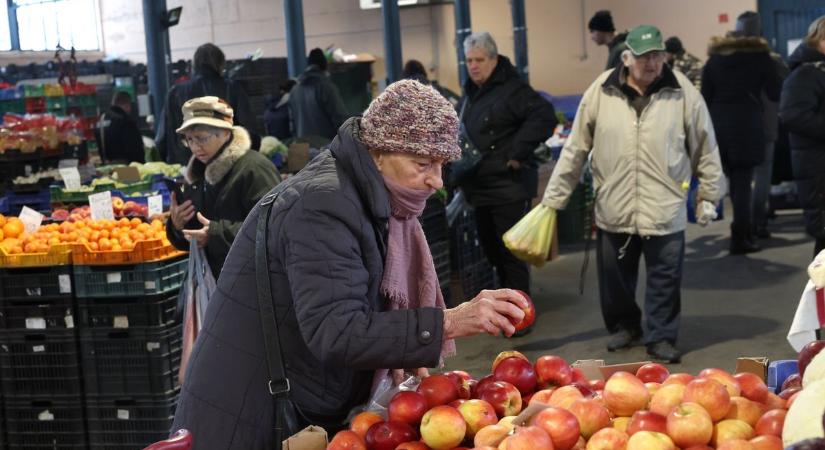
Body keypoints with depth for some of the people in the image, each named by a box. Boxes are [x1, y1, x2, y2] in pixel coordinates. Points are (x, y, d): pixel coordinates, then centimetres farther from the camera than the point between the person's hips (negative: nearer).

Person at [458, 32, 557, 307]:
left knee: (511, 250, -4)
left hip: (509, 186, -9)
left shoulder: (512, 89, -13)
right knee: (491, 248, 16)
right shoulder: (470, 94, 15)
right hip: (480, 187, 9)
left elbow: (545, 117, -24)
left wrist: (517, 153, -23)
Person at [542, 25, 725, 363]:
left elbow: (705, 148, 5)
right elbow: (575, 150, 2)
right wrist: (553, 199, 3)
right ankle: (624, 326, 37)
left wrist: (710, 194, 7)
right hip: (613, 209, 1)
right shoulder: (600, 92, -3)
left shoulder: (683, 92, -4)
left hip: (665, 211, -1)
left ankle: (661, 337, 23)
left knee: (665, 279, 6)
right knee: (615, 278, 14)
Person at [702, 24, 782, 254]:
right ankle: (740, 238, -4)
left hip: (718, 125, 4)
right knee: (743, 182, -3)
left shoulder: (713, 59, 12)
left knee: (735, 180, 12)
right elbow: (775, 93, 1)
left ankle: (745, 232, 17)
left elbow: (705, 98, 8)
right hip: (747, 125, -4)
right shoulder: (760, 56, 2)